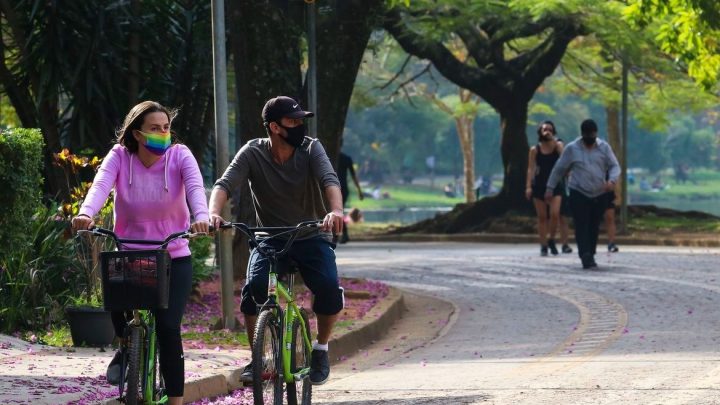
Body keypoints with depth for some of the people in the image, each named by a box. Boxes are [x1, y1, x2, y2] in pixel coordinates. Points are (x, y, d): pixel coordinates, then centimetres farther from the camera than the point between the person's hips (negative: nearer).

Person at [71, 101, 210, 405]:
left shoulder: (179, 156, -9)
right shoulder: (120, 157, -7)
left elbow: (195, 187, -27)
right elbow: (101, 185, -26)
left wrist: (201, 217, -49)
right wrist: (86, 214, -48)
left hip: (173, 258, -1)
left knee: (168, 328, -14)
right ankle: (126, 346, 6)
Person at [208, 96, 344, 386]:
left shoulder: (311, 149, -8)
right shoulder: (253, 153, -8)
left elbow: (329, 180, -25)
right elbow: (225, 184, -19)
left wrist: (336, 211, -47)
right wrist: (213, 213, -41)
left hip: (312, 238, 0)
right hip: (270, 239, 0)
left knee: (329, 288, -27)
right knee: (253, 287, -28)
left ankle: (320, 348, 1)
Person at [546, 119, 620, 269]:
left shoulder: (604, 147, 4)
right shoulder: (572, 148, -1)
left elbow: (614, 166, 2)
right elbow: (559, 169, 5)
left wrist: (612, 180, -19)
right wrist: (550, 188, 4)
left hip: (599, 195, 3)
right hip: (579, 194, -3)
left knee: (594, 227, 6)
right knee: (582, 227, -13)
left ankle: (590, 256, 16)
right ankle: (586, 257, -20)